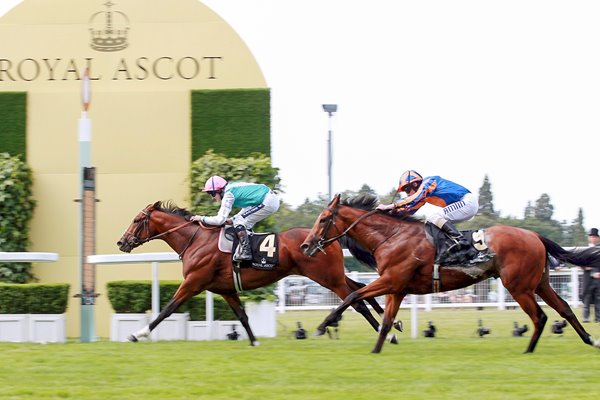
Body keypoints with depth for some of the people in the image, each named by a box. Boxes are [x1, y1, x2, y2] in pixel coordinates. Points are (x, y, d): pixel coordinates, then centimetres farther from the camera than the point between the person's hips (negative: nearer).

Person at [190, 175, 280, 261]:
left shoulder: (228, 195, -13)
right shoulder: (231, 187, 15)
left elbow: (220, 220, -15)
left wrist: (201, 218, -4)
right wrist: (231, 220, 15)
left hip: (269, 203, -10)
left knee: (239, 222, -9)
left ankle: (245, 252, -12)